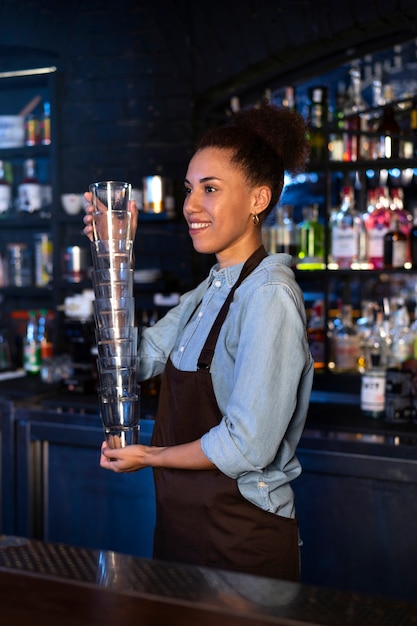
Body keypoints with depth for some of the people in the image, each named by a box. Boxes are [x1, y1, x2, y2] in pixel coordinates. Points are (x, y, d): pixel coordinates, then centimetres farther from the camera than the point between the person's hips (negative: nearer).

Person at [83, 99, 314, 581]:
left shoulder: (269, 296, -21)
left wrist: (148, 457, -8)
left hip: (240, 535, -8)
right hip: (184, 521, 9)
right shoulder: (212, 288, 9)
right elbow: (138, 359, 6)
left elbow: (246, 446, -24)